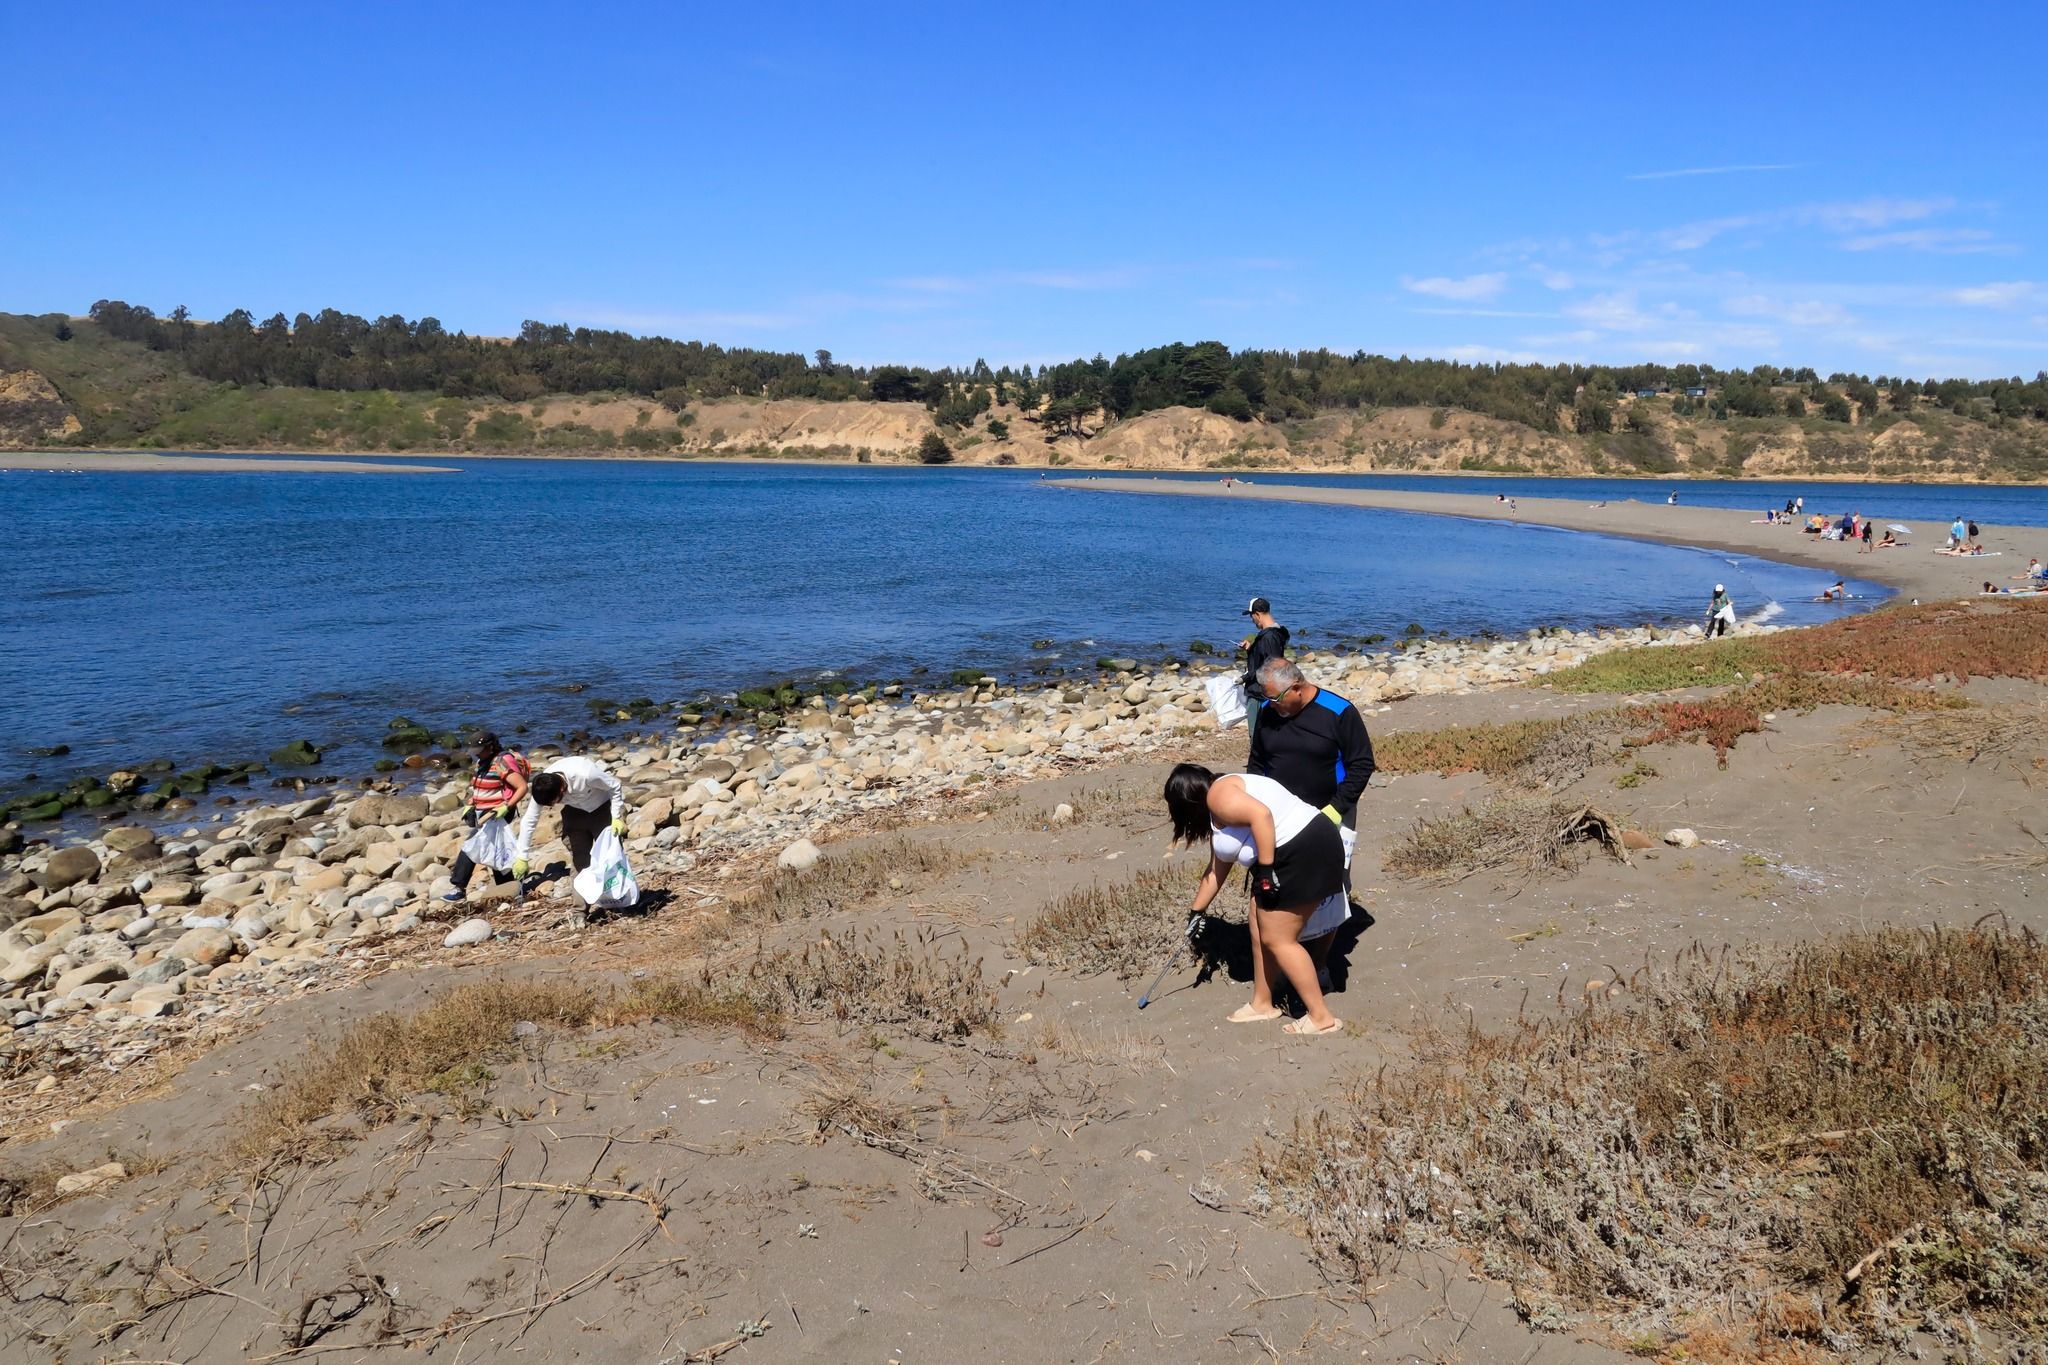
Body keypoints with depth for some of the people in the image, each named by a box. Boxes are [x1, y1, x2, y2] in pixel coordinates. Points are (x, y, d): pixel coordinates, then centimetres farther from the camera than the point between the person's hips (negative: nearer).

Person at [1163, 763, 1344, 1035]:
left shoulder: (1218, 795, -9)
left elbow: (1261, 814, -25)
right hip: (1289, 855, 10)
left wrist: (1266, 870, -22)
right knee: (1261, 932, 17)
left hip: (1305, 853, -10)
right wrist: (1196, 911, 39)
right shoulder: (1218, 815, 22)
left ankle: (1321, 1017, 4)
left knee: (1277, 939, -3)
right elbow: (1216, 870, 31)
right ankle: (1262, 1005, 31)